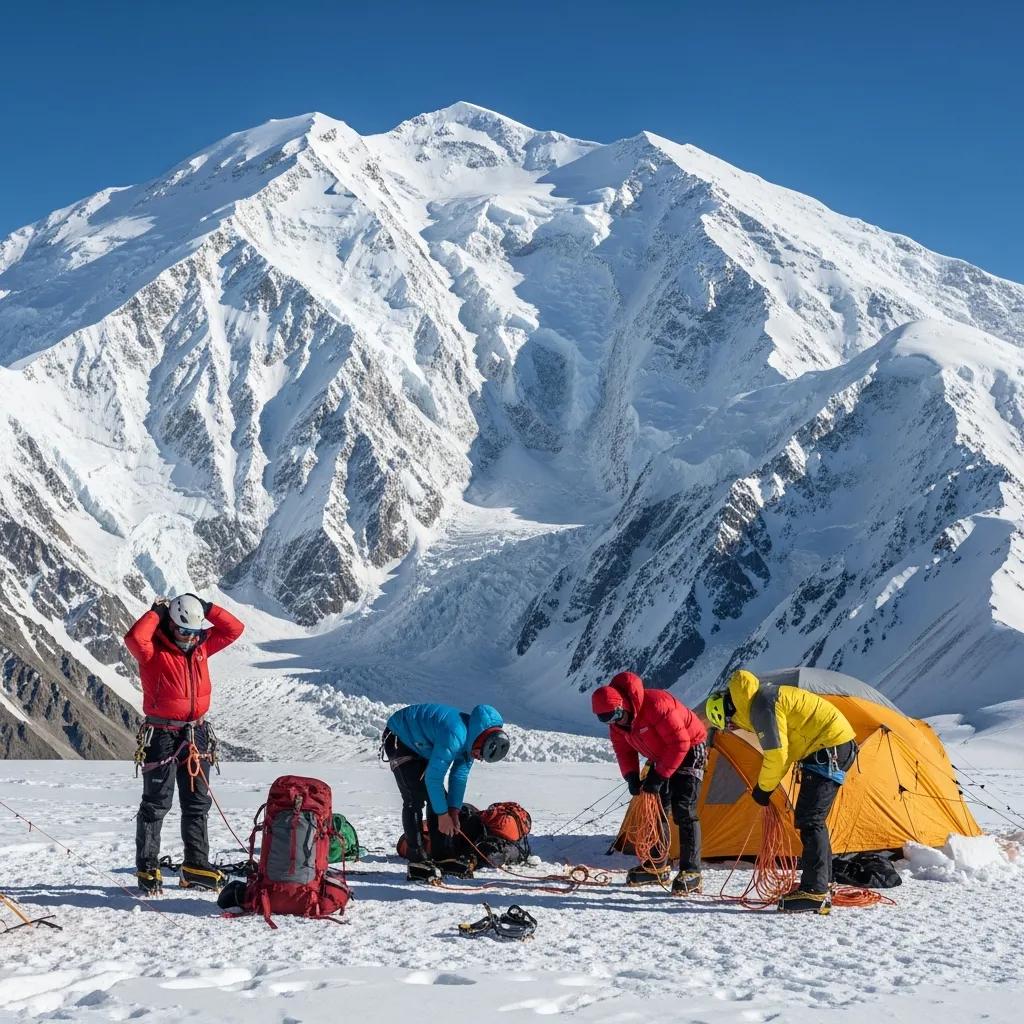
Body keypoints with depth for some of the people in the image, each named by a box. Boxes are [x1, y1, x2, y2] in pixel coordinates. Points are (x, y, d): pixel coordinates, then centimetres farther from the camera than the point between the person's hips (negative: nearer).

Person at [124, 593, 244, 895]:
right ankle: (147, 868, 7)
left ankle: (196, 865, 17)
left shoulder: (201, 646, 7)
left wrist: (205, 608, -1)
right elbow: (134, 638, -32)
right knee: (156, 803, -1)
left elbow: (234, 629, 8)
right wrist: (157, 612, -19)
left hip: (196, 732, 6)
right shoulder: (153, 651, -10)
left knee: (198, 803, 10)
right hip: (162, 734, -6)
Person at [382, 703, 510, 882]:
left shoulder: (472, 738, -10)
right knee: (415, 799, -17)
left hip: (420, 745, 9)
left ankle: (443, 857, 7)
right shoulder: (454, 736, -38)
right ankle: (418, 862, -17)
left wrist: (454, 811, -5)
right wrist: (443, 814, -23)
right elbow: (433, 776, -32)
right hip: (399, 740, -9)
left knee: (437, 798, 3)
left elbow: (460, 774, -1)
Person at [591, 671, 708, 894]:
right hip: (663, 757, 8)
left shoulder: (656, 704, -35)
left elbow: (680, 743, -31)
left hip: (690, 750, -8)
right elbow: (623, 749, 6)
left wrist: (659, 776, -27)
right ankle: (656, 866, 17)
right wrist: (631, 777, -9)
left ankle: (690, 872, -17)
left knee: (683, 811, -17)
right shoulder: (618, 720, -9)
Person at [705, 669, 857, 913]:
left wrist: (763, 788, -3)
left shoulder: (762, 707, -19)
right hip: (836, 744, 11)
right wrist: (766, 786, 12)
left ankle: (814, 892, -15)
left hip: (829, 749, -11)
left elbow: (776, 756, -18)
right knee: (811, 819, 15)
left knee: (809, 820, -13)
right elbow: (781, 753, 20)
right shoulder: (760, 700, 14)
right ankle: (821, 884, 21)